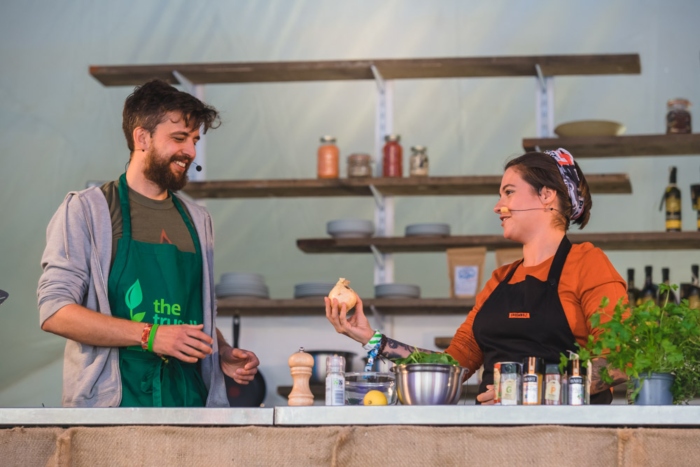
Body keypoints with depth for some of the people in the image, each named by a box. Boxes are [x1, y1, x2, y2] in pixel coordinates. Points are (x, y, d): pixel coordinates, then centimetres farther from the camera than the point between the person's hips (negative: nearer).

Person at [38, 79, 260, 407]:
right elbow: (54, 311, -9)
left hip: (189, 404, 5)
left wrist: (223, 355, 7)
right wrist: (149, 335, -15)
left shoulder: (197, 219, 19)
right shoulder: (86, 210, 1)